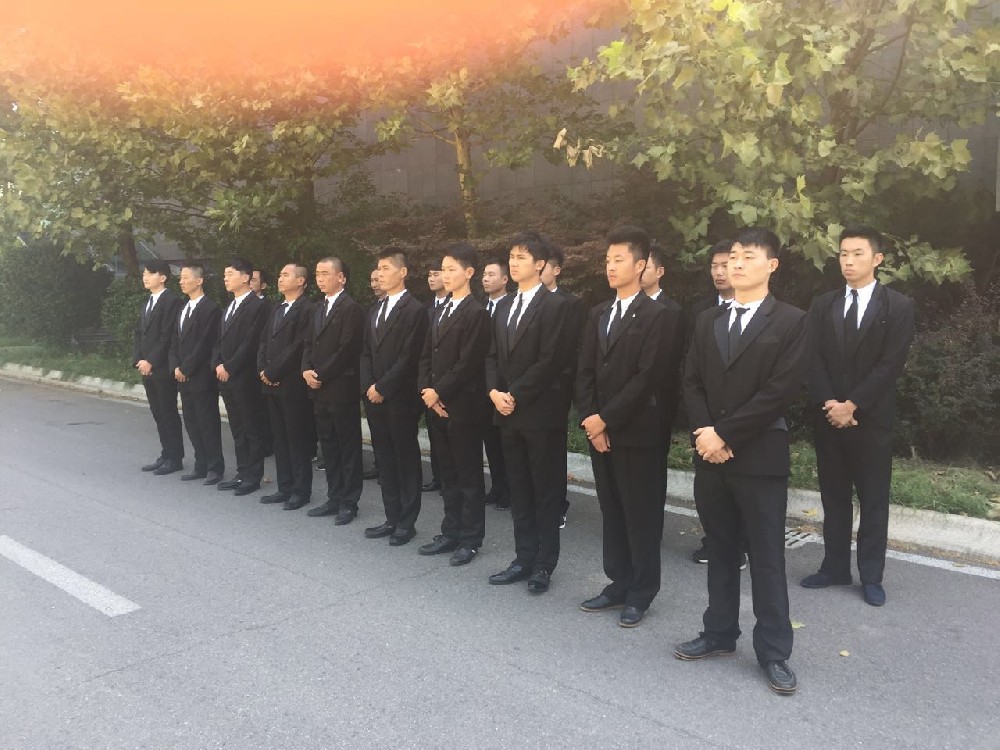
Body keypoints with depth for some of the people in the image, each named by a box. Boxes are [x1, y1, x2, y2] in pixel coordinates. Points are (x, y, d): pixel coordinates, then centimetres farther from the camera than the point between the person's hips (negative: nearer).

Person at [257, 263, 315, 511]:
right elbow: (264, 342, 17)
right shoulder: (277, 309, 18)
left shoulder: (307, 309, -10)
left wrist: (272, 372, -13)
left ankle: (301, 490, 9)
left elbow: (298, 346, -17)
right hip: (272, 384, 8)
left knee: (298, 439, 0)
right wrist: (262, 370, 1)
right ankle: (285, 487, 21)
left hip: (293, 385, -8)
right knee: (280, 438, 12)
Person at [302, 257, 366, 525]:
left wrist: (321, 376, -14)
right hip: (319, 389, 8)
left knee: (348, 447, 2)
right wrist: (306, 370, -2)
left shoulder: (352, 309, -11)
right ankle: (334, 498, 22)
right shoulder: (319, 307, 16)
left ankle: (349, 502, 10)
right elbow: (309, 344, 16)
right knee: (328, 446, 13)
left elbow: (347, 350, -17)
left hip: (341, 389, -8)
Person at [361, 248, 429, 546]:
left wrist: (382, 388, -14)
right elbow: (366, 353, 14)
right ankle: (392, 518, 21)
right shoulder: (375, 310, 16)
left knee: (406, 460, 3)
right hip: (374, 398, 7)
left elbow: (409, 358, -14)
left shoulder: (415, 310, -9)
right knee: (385, 460, 12)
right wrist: (368, 387, 0)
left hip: (400, 399, -7)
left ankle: (407, 522, 12)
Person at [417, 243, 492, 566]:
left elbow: (468, 363, -17)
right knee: (448, 474, 14)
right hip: (436, 405, 8)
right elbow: (426, 356, 14)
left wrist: (439, 392, -13)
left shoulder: (476, 313, -10)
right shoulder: (440, 312, 16)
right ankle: (451, 532, 24)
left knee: (469, 475, 3)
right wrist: (425, 390, -1)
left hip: (463, 406, -8)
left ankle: (471, 539, 12)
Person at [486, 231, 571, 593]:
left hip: (541, 412, -7)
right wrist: (494, 392, -3)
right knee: (519, 491, 13)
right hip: (508, 413, 7)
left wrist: (515, 396, -15)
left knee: (546, 490, 4)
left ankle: (544, 565, 14)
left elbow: (549, 361, -16)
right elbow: (493, 356, 14)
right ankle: (524, 559, 23)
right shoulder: (504, 306, 15)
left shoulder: (555, 306, -8)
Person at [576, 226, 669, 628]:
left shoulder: (655, 315, -9)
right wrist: (590, 421, -4)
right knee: (612, 512, 13)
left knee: (641, 514, 4)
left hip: (636, 431, -6)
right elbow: (585, 372, 8)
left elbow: (647, 377, -16)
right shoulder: (598, 314, 12)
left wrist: (606, 418, -16)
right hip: (599, 429, 6)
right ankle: (619, 583, 26)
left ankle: (641, 592, 17)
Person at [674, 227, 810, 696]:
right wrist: (705, 434, -9)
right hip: (710, 453, 5)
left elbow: (781, 391, -13)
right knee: (720, 551, 15)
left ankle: (774, 652, 15)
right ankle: (719, 633, 28)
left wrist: (724, 434, -15)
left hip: (760, 456, -5)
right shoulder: (707, 321, 12)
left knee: (767, 557, 3)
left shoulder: (790, 322, -4)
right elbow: (691, 382, 8)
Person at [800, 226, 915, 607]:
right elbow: (813, 359, 0)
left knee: (873, 500, 5)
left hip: (872, 418, -3)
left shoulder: (899, 306, -2)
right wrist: (829, 403, -13)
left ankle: (871, 576, 15)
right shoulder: (822, 304, 7)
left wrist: (852, 405, -15)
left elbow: (890, 365, -10)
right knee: (833, 497, 10)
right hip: (828, 416, 3)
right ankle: (835, 567, 21)